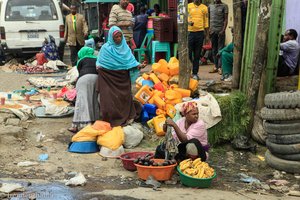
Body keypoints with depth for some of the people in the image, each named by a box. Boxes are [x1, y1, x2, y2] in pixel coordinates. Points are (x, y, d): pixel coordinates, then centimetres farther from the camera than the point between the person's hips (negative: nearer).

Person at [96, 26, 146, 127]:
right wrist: (99, 66, -20)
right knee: (110, 98, -3)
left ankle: (127, 116, 22)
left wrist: (139, 65, -15)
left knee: (124, 96, 7)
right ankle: (112, 118, 9)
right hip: (109, 77, -2)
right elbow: (100, 62, 1)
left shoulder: (125, 47, 4)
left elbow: (131, 60, 2)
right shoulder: (106, 48, -4)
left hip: (123, 78, 3)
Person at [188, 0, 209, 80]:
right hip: (190, 32, -2)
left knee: (197, 55, 5)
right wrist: (188, 22, -22)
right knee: (188, 54, -4)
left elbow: (206, 21, 13)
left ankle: (195, 73, 10)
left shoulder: (204, 8, 10)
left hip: (200, 32, 2)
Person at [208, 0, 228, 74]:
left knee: (220, 49, -4)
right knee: (214, 49, 6)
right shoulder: (210, 6, 13)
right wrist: (209, 28, 3)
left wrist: (223, 30, -12)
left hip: (220, 30, -4)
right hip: (212, 30, 4)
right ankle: (215, 66, 11)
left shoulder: (224, 6, 1)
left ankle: (220, 67, -4)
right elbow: (208, 18, 15)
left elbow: (226, 19, -2)